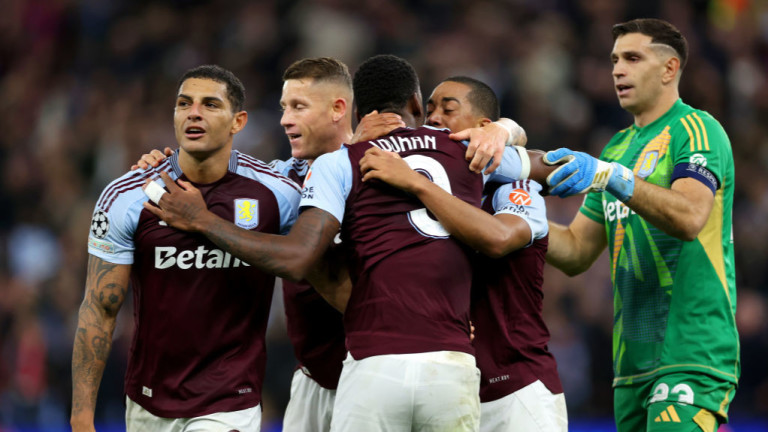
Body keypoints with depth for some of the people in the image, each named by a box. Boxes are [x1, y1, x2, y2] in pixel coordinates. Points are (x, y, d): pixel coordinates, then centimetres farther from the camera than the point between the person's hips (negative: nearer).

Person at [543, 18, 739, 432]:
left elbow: (689, 218, -23)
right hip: (632, 362, 8)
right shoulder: (618, 148, 21)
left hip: (692, 354, -8)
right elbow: (576, 252, 19)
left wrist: (611, 177, -33)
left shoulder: (697, 130, -4)